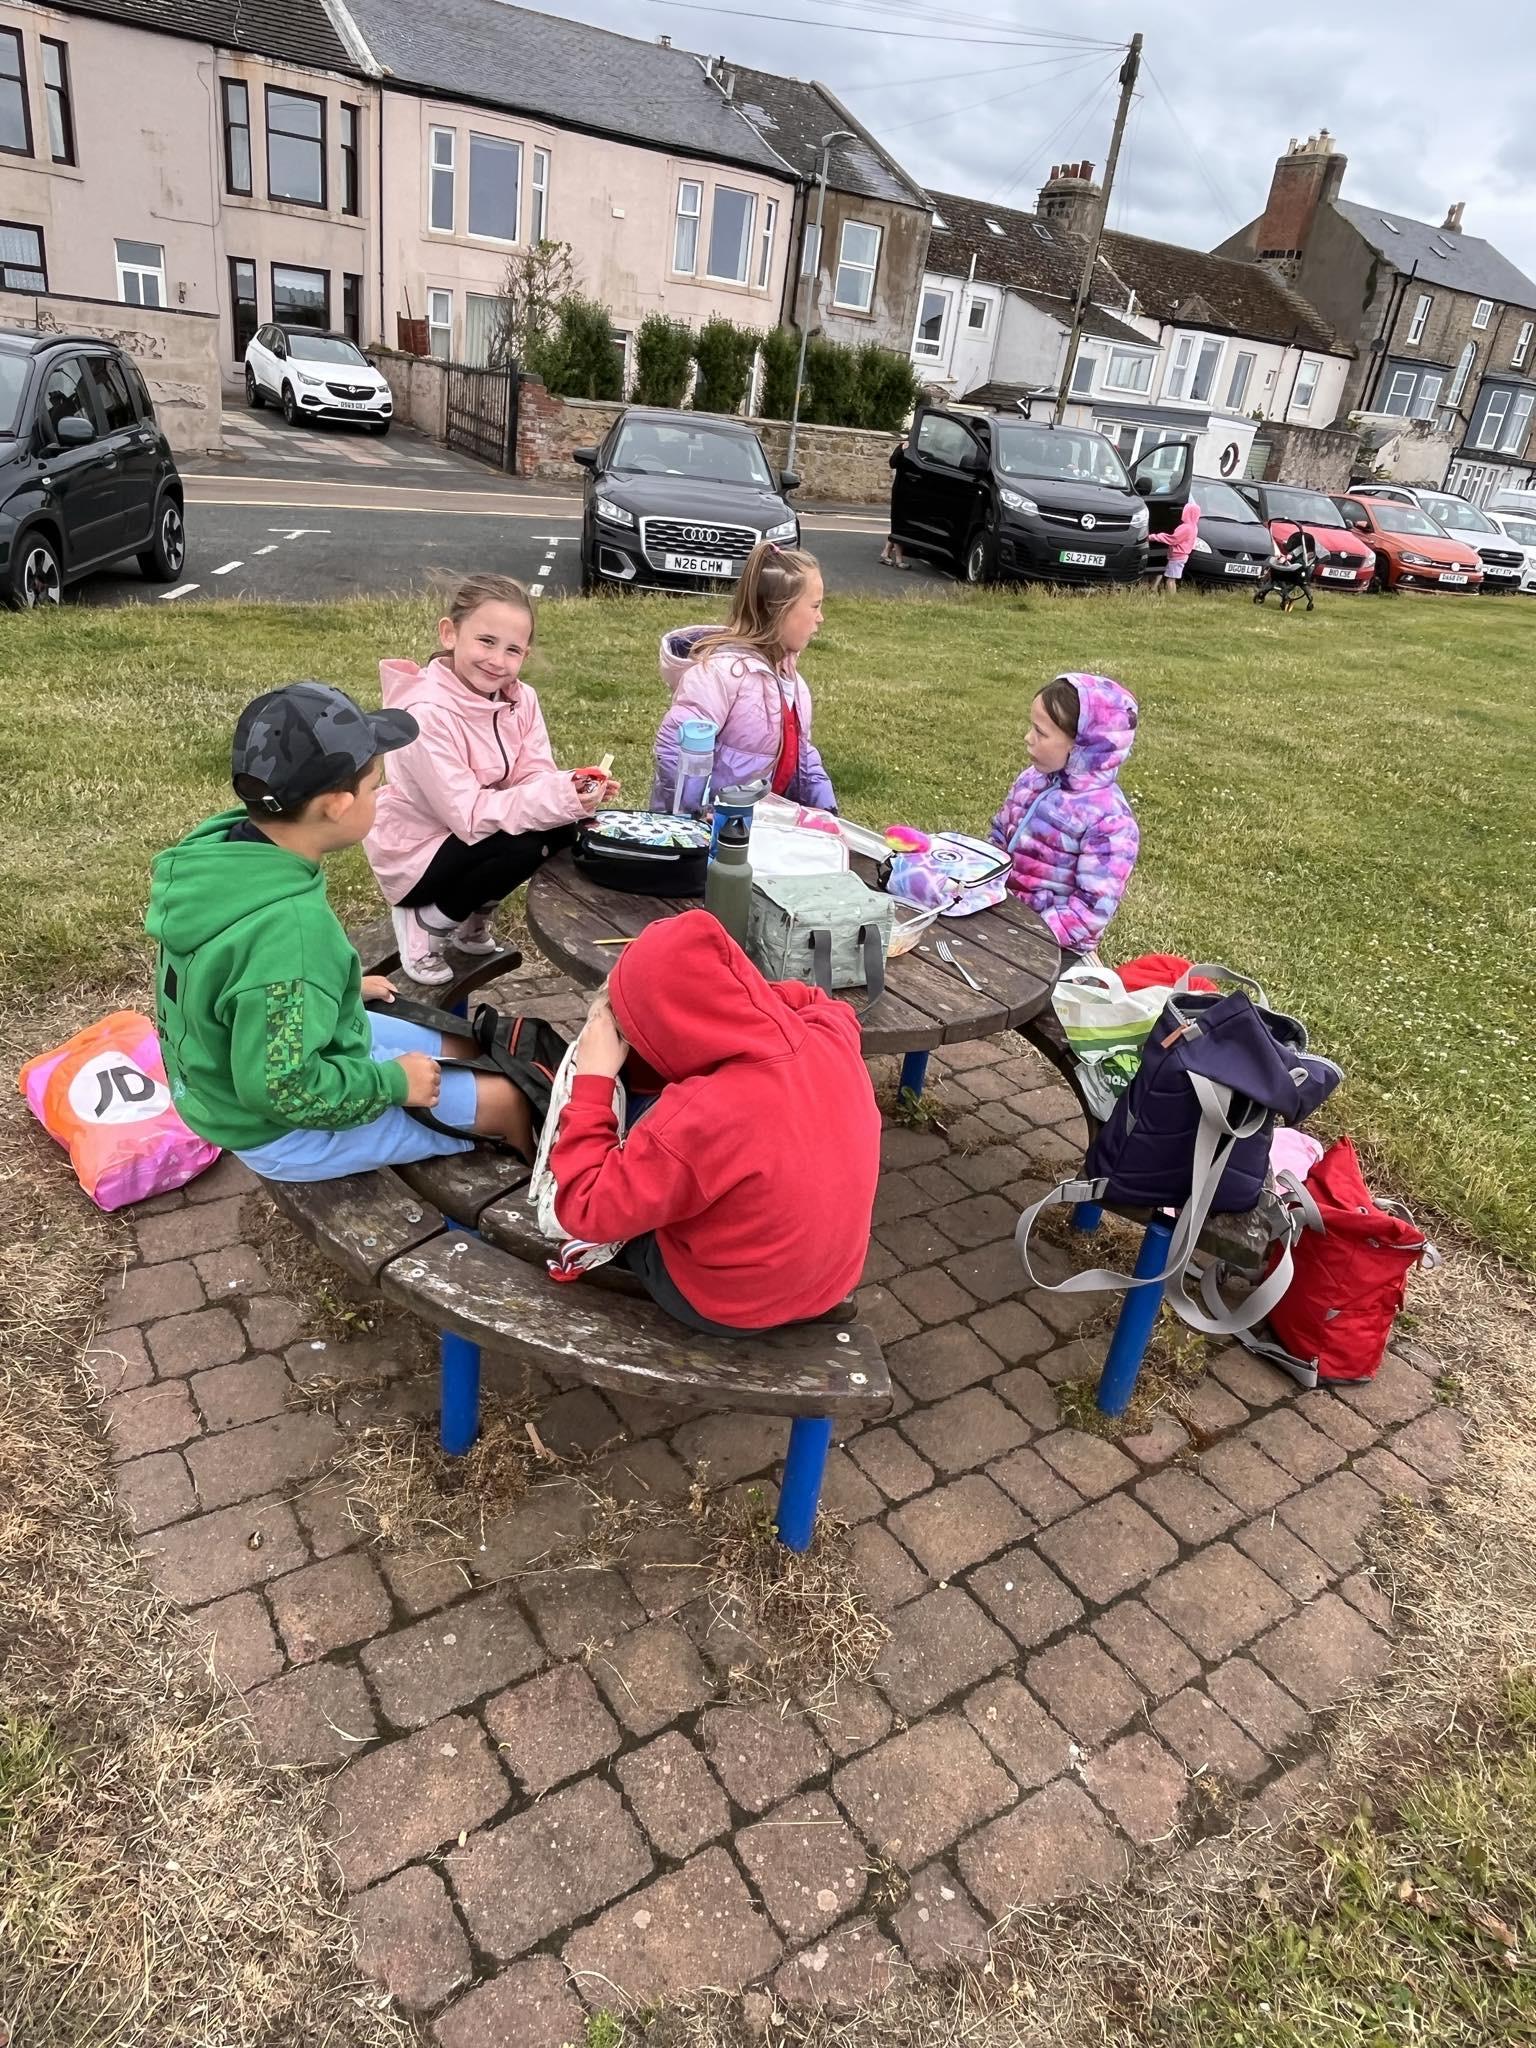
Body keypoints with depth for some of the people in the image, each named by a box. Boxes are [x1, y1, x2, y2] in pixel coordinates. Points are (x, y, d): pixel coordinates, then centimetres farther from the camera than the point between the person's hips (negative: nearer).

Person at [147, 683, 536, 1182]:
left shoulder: (218, 845, -11)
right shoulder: (290, 927, -39)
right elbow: (281, 1088, -33)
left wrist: (338, 987, 11)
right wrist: (394, 1082, -19)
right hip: (284, 1128, -8)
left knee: (465, 1050, 18)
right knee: (507, 1100, 3)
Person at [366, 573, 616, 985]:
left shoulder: (520, 699, -7)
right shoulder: (428, 715, -28)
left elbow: (534, 778, -9)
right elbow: (468, 815, -30)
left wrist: (572, 788, -33)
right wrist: (556, 797, -40)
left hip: (474, 840, 7)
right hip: (415, 856, -7)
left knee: (564, 828, -14)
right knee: (527, 844, -28)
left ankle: (475, 916, 9)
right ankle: (426, 922, -4)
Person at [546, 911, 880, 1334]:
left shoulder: (699, 1120, -38)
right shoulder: (833, 1037, -20)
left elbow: (585, 1211, -23)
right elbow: (805, 999, 8)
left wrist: (591, 1081, -18)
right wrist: (719, 995, -3)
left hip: (726, 1306, -5)